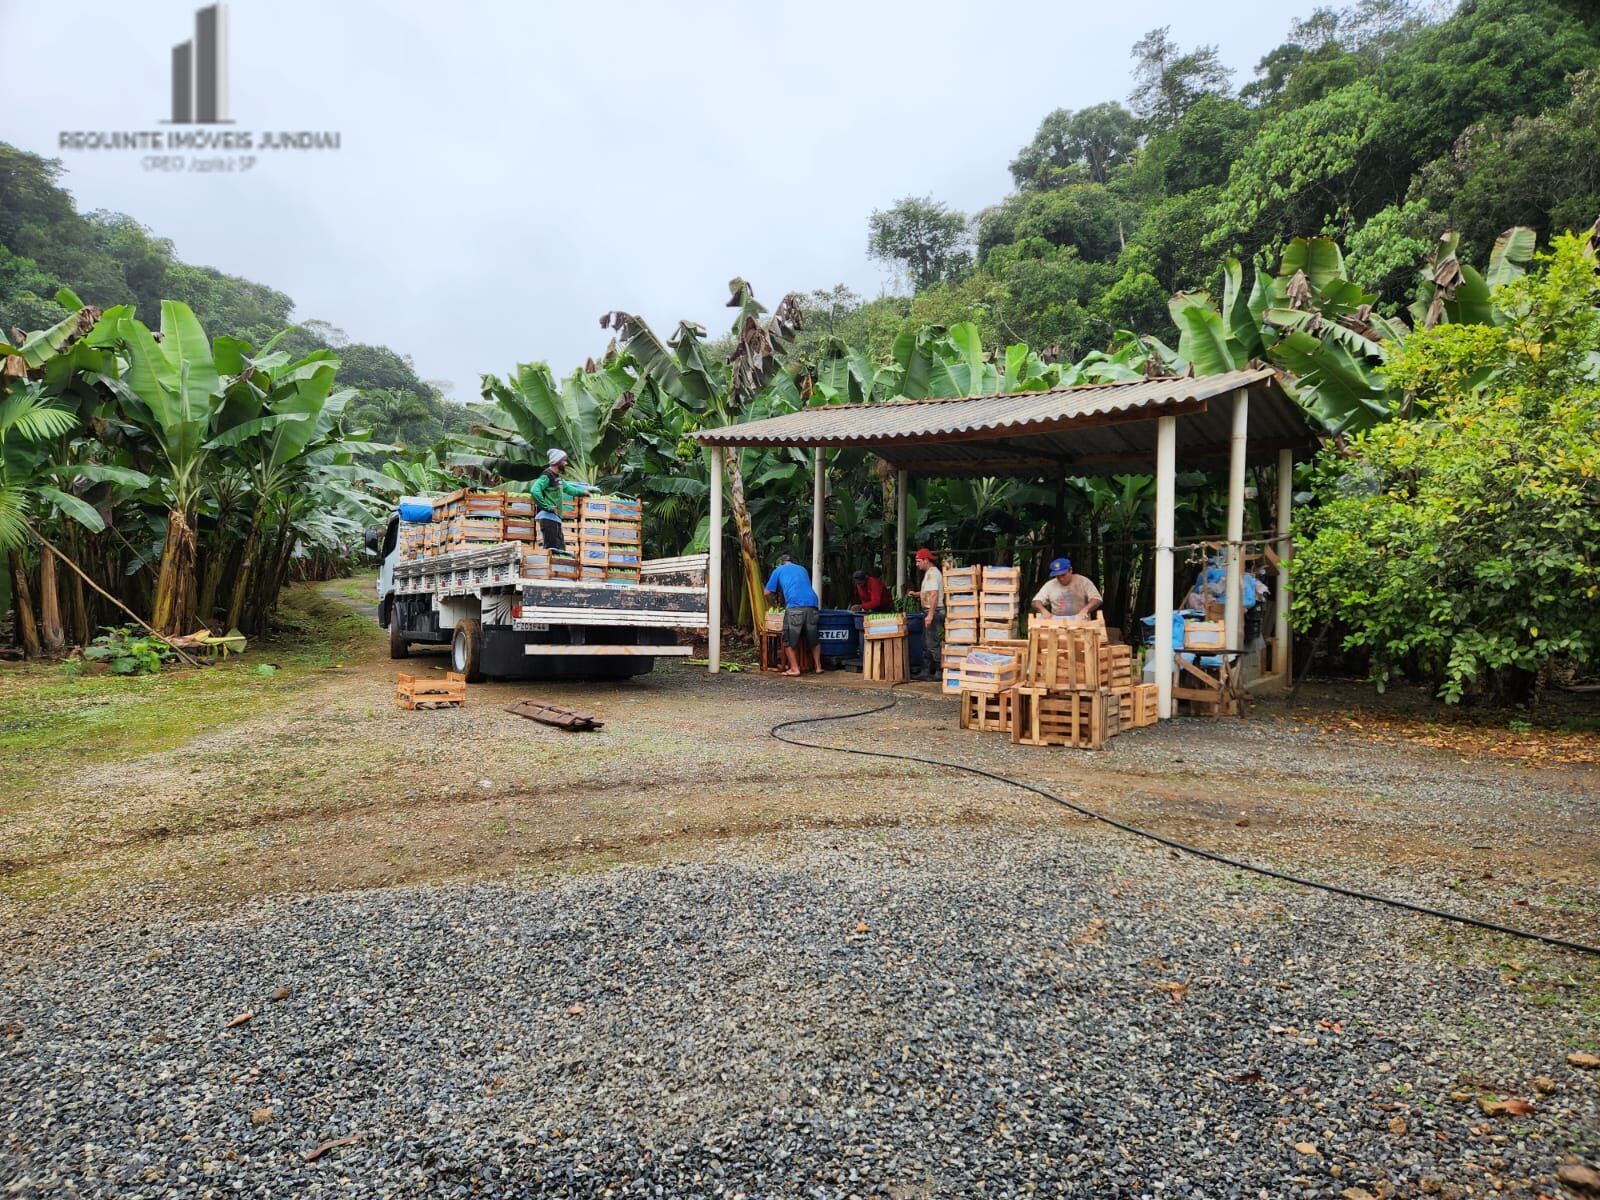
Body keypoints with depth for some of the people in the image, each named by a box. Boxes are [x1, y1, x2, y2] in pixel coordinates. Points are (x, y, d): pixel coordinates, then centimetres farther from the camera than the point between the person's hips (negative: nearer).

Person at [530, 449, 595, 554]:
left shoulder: (557, 477, 17)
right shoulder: (547, 476, -13)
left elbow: (566, 487, 36)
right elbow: (534, 491, -26)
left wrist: (582, 492, 39)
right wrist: (547, 507, -22)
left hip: (555, 517, 10)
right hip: (548, 516, -10)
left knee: (560, 548, 12)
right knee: (551, 548, -12)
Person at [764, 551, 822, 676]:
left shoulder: (778, 570, 19)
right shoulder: (802, 569, 31)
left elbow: (768, 593, 16)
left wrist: (774, 602, 37)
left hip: (795, 606, -4)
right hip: (812, 604, 4)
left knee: (789, 640, 6)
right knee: (813, 638, 18)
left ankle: (794, 668, 0)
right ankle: (818, 667, 19)